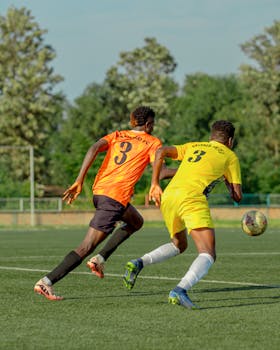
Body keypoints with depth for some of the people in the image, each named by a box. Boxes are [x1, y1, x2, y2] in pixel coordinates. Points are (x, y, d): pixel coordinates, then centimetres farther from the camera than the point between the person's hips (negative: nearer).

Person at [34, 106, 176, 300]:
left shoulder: (116, 136, 20)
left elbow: (94, 149, 0)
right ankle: (47, 282, -15)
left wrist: (79, 181, -7)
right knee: (86, 248, -6)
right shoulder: (152, 142, 7)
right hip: (117, 197, -7)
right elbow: (161, 172, -7)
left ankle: (100, 259, 15)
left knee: (136, 222, 30)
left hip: (99, 190, 7)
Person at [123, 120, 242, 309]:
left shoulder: (193, 146, 29)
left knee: (179, 245, 28)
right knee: (208, 255, -10)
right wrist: (227, 180, 35)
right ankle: (180, 290, -36)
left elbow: (161, 151, 13)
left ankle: (138, 263, 7)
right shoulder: (230, 156, 18)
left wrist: (155, 184, 13)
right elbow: (237, 196, 15)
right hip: (192, 198, -6)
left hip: (168, 196, 6)